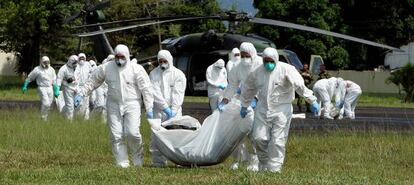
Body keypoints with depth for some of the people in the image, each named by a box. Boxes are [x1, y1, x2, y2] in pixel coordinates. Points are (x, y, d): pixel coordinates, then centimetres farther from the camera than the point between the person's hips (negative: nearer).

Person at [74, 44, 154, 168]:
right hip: (113, 106, 3)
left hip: (132, 105, -3)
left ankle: (138, 158, 9)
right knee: (116, 136, -1)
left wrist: (149, 108, -10)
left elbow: (146, 89, -6)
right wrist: (81, 94, 8)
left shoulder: (137, 69, -5)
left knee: (132, 133, -15)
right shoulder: (106, 68, 4)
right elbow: (92, 82, 14)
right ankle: (122, 163, 6)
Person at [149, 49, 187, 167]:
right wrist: (166, 108, -12)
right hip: (158, 111, 1)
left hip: (174, 110, -1)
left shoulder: (178, 74, 5)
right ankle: (158, 161, 0)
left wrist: (173, 111, -13)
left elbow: (178, 95, -3)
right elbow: (155, 93, -4)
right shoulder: (154, 74, 6)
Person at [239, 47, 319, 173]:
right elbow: (248, 88, 21)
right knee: (259, 138, 3)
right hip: (262, 109, 4)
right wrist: (244, 106, 29)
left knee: (278, 141, -5)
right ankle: (264, 164, 24)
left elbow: (300, 85, -19)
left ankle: (274, 169, 2)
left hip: (281, 110, -4)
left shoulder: (286, 70, -12)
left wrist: (312, 101, -26)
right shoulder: (257, 72, 4)